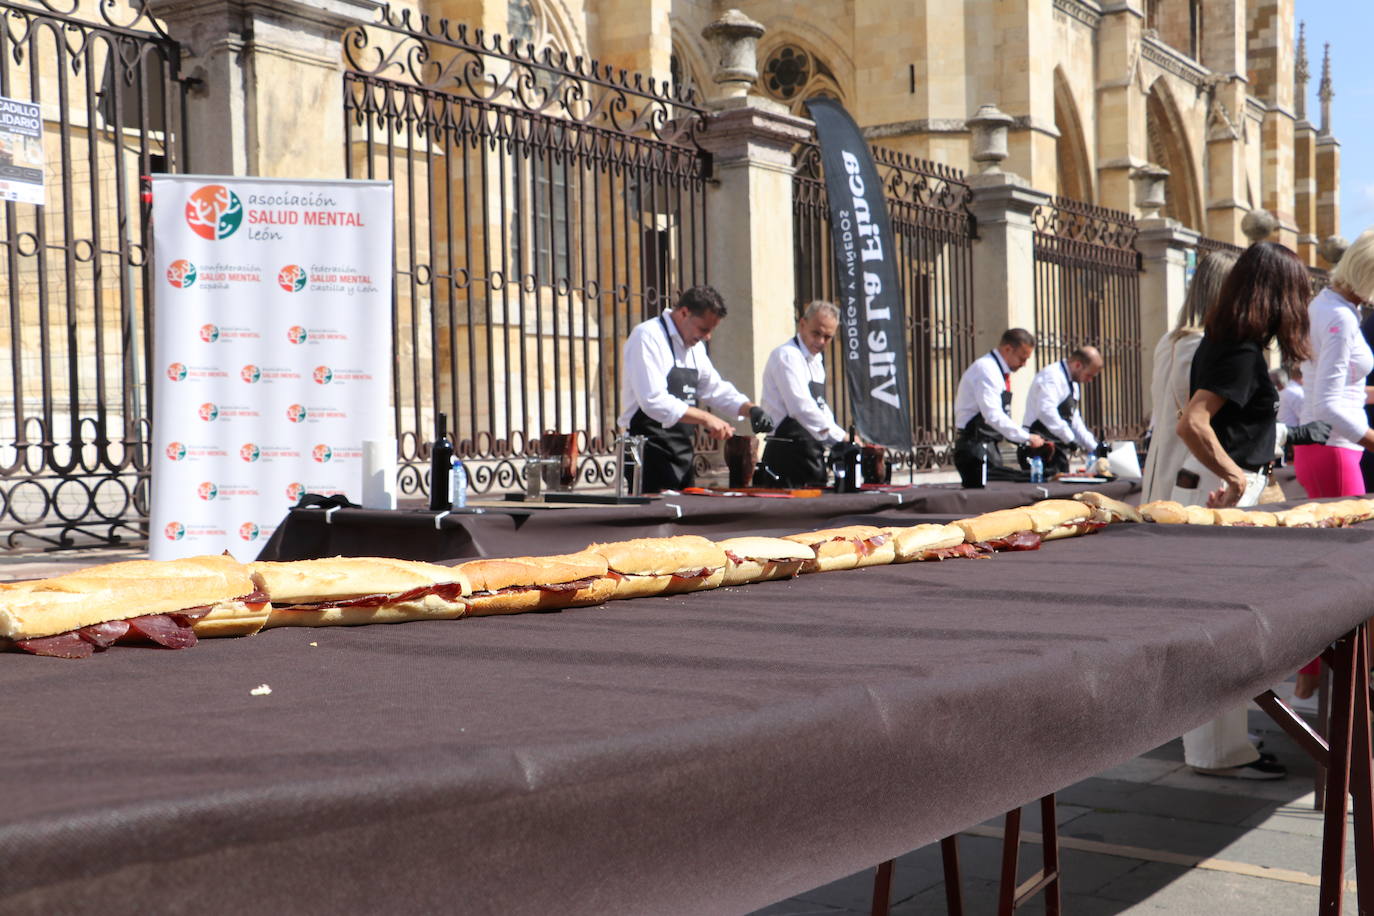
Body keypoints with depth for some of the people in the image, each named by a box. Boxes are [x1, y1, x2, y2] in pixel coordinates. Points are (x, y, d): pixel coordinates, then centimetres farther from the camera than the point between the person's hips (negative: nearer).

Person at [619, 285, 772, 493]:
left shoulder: (695, 346, 13)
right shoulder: (648, 337, -14)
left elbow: (714, 388, 21)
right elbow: (654, 401, -24)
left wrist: (750, 409, 4)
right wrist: (705, 418, -24)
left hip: (683, 450, 9)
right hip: (651, 450, -9)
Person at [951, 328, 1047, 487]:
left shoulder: (999, 372, 17)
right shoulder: (986, 369, -14)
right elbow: (993, 416, -24)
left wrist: (1028, 437, 8)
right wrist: (1027, 437, -18)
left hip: (989, 449, 10)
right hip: (976, 450, -10)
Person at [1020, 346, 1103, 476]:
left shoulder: (1073, 384, 18)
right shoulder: (1052, 376, -13)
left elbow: (1074, 420, 23)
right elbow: (1046, 411, -27)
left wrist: (1093, 447, 17)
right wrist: (1069, 438, -25)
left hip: (1058, 448, 10)